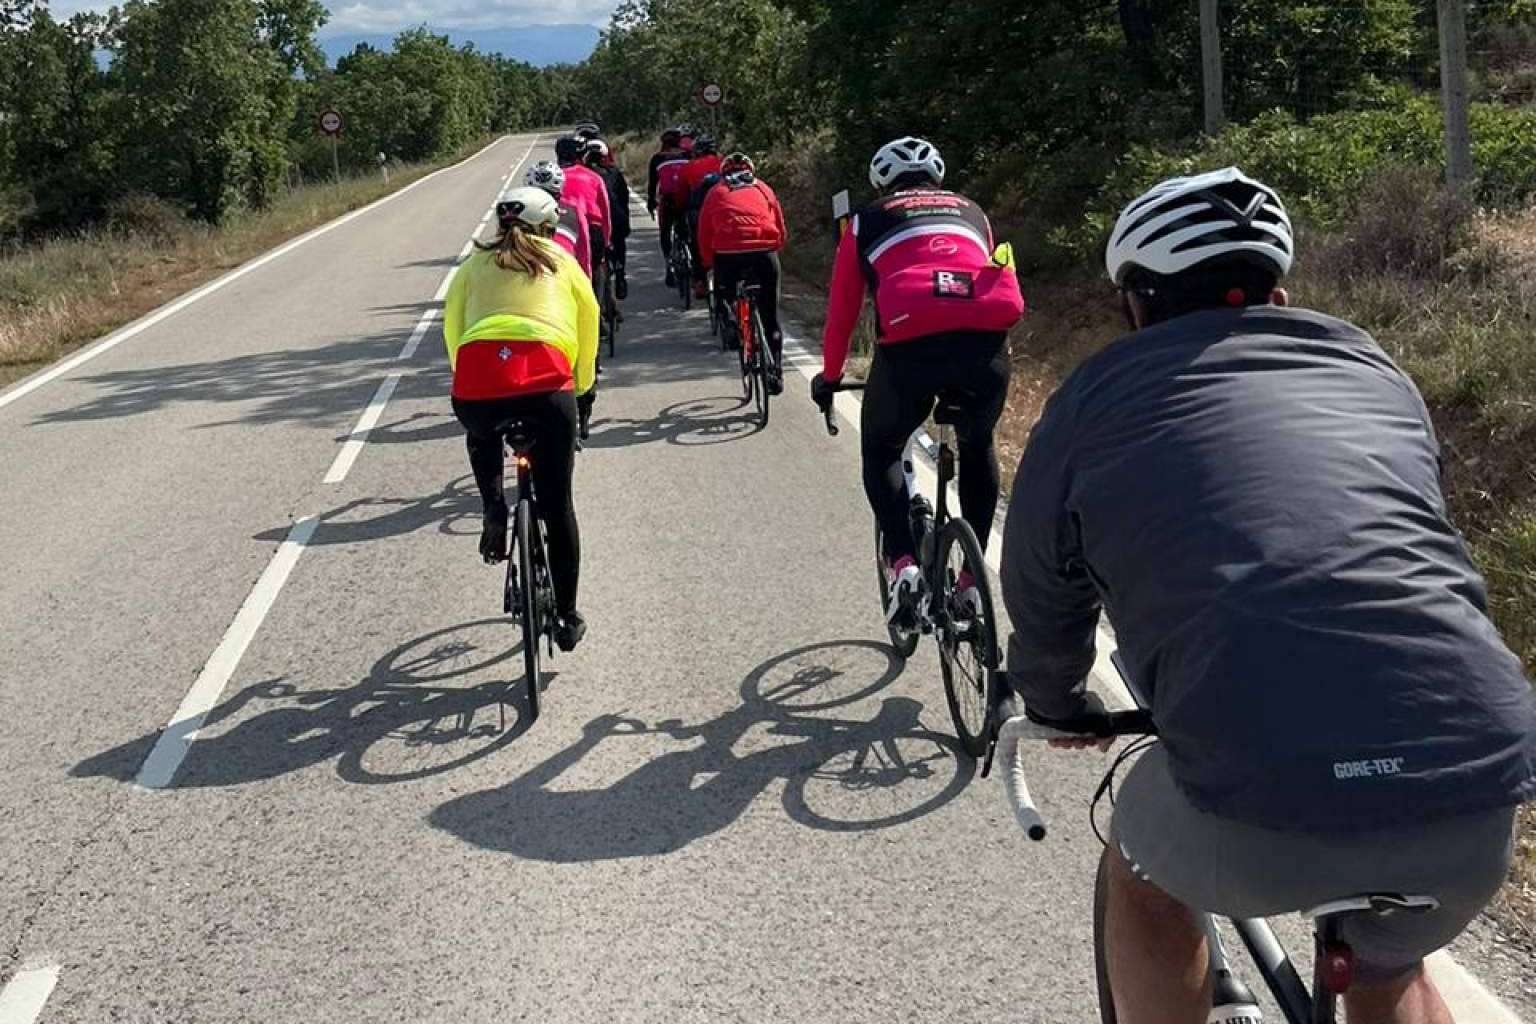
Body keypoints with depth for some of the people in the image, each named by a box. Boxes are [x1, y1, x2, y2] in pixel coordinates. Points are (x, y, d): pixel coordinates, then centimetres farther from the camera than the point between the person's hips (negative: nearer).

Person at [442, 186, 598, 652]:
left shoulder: (475, 263, 25)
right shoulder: (561, 262, 23)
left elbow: (452, 329, 24)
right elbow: (589, 325, 25)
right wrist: (581, 385, 38)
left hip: (476, 384, 1)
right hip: (547, 384, -1)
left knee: (481, 438, 39)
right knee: (557, 506, 13)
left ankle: (494, 510, 15)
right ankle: (566, 618, 20)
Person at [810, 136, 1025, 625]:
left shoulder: (867, 221, 26)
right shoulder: (971, 212, 33)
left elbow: (841, 312, 27)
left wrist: (829, 377, 42)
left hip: (910, 341, -2)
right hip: (988, 340, 2)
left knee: (881, 451, 22)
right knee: (978, 448, 29)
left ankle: (903, 563, 1)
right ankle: (972, 578, 26)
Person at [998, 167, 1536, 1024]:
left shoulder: (1096, 402, 14)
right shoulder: (1370, 366, 24)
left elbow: (1043, 608, 26)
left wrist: (1061, 710, 47)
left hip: (1268, 794, -3)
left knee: (1146, 877, 31)